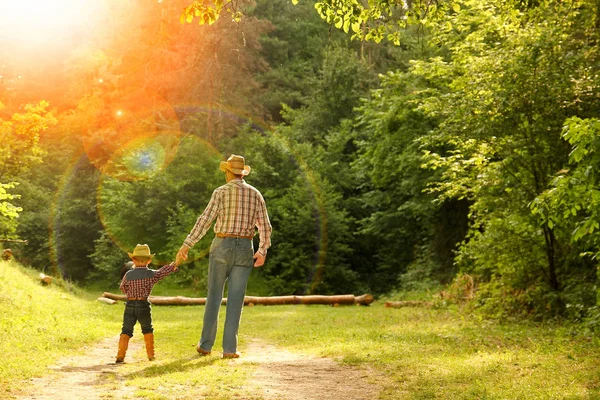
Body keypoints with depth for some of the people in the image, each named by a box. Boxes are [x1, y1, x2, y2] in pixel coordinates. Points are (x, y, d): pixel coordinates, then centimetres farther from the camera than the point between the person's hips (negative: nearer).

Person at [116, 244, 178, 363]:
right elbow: (165, 270, 7)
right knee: (147, 330, 18)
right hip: (143, 305, 0)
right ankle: (151, 354, 25)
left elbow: (123, 288, 10)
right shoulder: (152, 274, -5)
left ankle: (120, 355, -7)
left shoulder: (128, 275, -4)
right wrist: (175, 264, 25)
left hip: (130, 305, 0)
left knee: (126, 331, 4)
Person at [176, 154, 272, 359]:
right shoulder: (255, 194, 6)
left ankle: (206, 344, 16)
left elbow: (205, 220, -14)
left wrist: (186, 246, -14)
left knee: (214, 296, 10)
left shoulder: (221, 192, -6)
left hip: (222, 247, -2)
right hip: (244, 250, 2)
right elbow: (265, 227, 5)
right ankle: (229, 348, -1)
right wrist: (263, 251, 17)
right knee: (235, 300, 3)